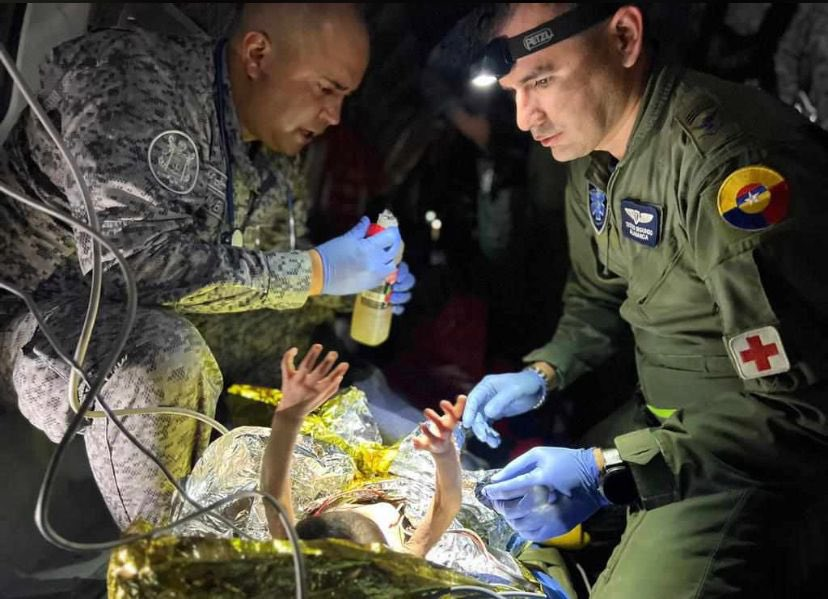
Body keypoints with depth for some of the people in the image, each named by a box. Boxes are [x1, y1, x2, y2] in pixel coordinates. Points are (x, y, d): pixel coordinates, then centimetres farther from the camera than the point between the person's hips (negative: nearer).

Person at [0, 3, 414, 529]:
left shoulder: (274, 166, -1)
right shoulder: (134, 75, -24)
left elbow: (267, 271, 13)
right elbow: (132, 256, -35)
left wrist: (351, 285, -6)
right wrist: (316, 272, -28)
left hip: (147, 314, 8)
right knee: (167, 357, -34)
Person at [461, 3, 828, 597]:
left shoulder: (727, 153, -27)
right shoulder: (592, 156, 2)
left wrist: (608, 471, -28)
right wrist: (541, 374, 0)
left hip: (774, 446, -8)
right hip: (664, 420, 8)